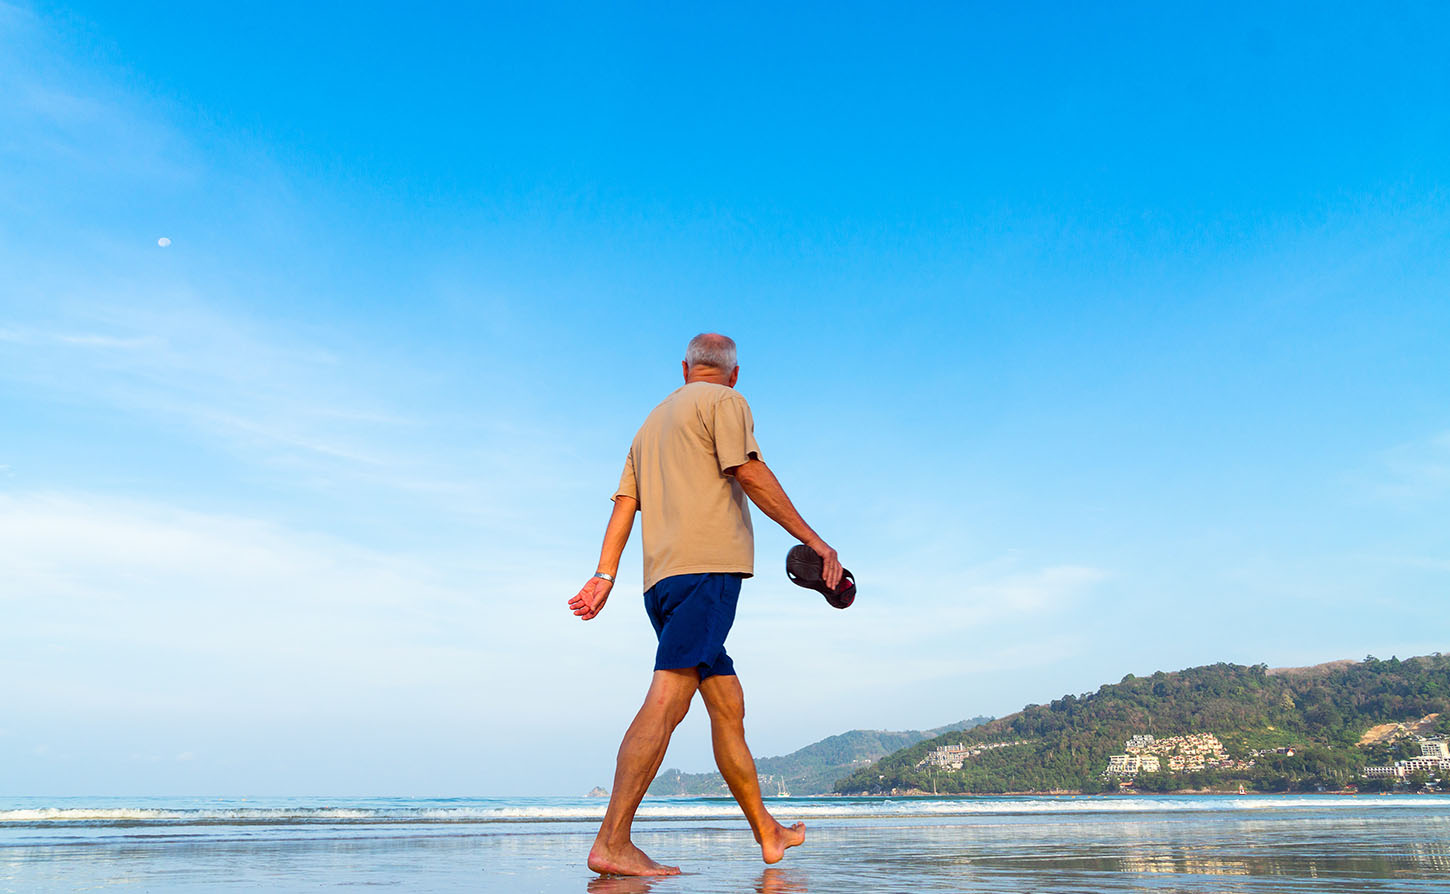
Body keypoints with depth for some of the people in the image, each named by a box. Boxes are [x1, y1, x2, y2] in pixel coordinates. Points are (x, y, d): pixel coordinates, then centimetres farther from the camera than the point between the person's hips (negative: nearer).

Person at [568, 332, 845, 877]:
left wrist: (605, 575, 11)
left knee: (728, 705, 12)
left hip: (661, 578, 8)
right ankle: (612, 842, -19)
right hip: (706, 565, -8)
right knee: (668, 698, -15)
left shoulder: (652, 422, 28)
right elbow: (750, 474, -6)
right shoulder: (724, 401, 7)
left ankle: (767, 833, 19)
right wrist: (815, 541, -6)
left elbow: (624, 502, 19)